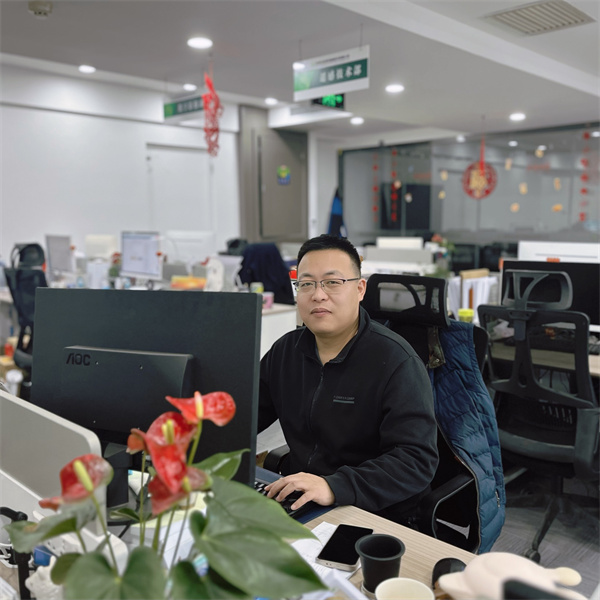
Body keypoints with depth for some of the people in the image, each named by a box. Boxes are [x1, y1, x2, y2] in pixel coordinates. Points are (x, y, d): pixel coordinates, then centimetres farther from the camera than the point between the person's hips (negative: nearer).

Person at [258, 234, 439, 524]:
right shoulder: (285, 351, 7)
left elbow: (417, 460, -22)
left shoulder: (396, 361, -14)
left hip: (372, 516, -5)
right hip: (295, 501, 6)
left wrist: (333, 487, -35)